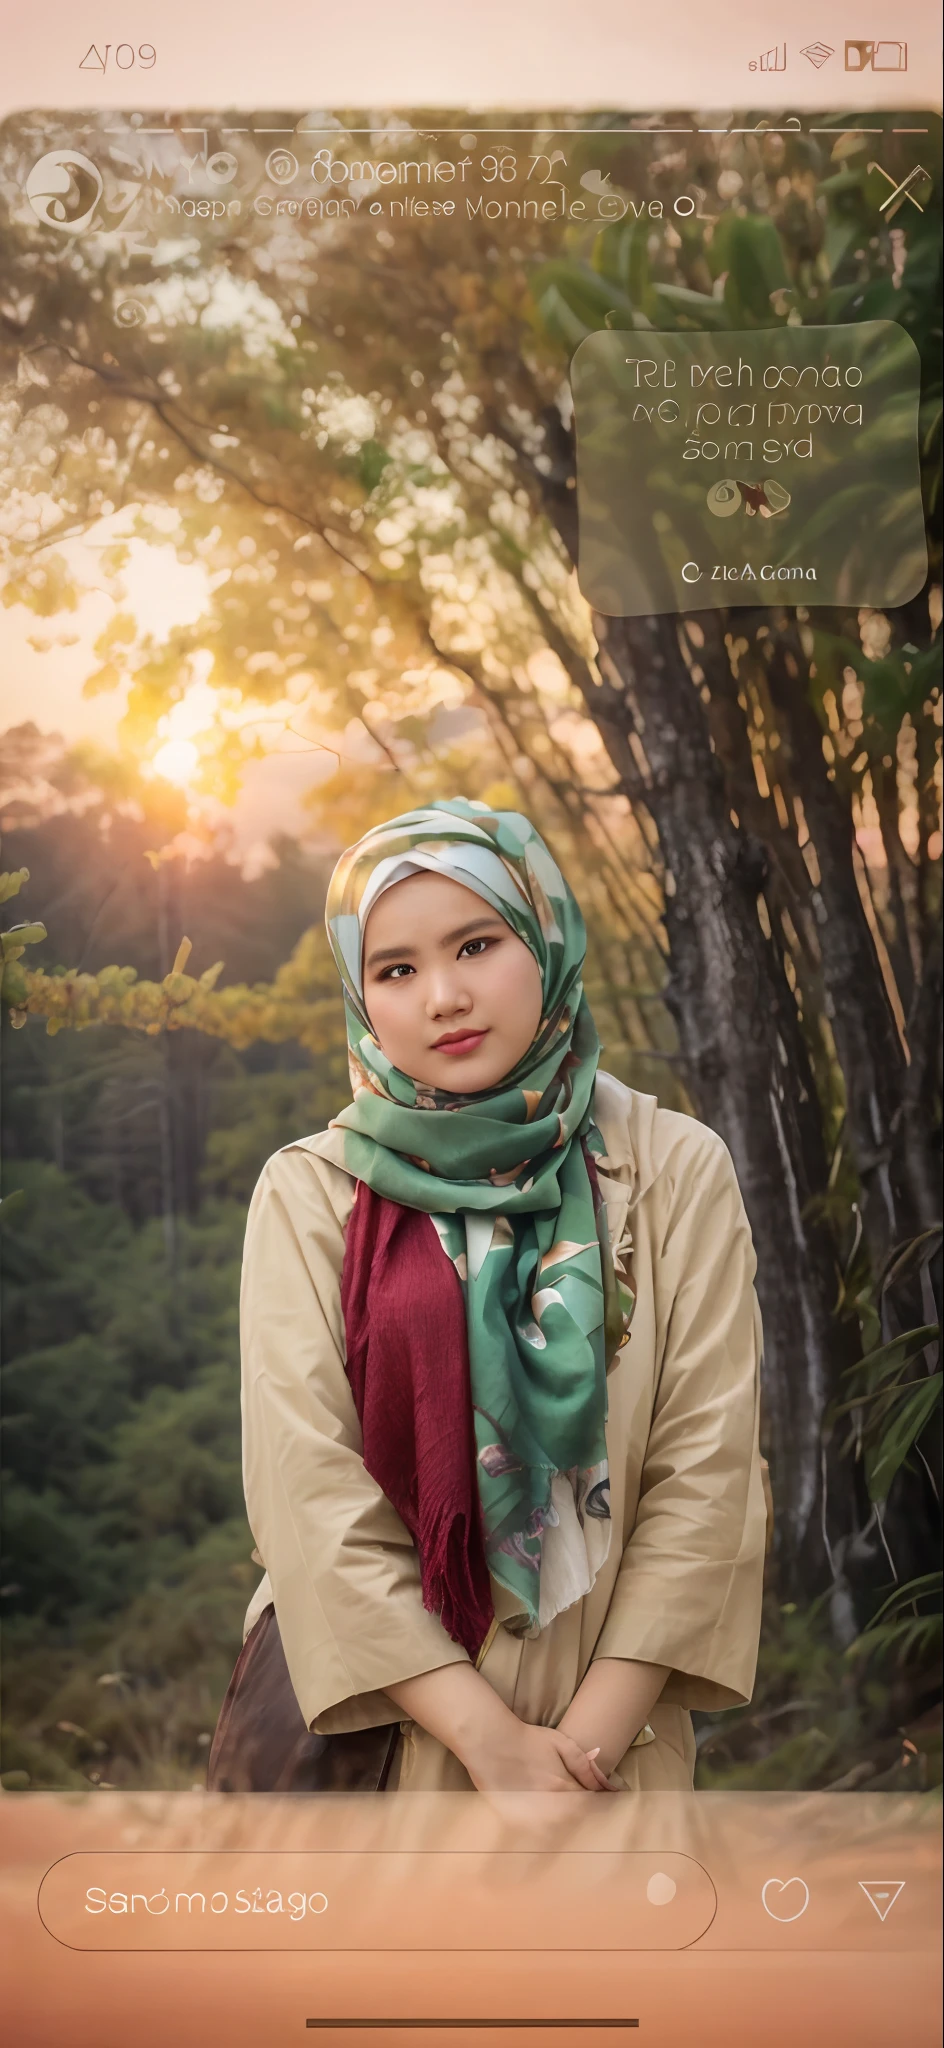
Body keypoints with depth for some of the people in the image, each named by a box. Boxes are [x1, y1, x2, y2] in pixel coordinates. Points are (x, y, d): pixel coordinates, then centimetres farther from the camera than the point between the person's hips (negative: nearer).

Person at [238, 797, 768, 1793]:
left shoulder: (676, 1172, -5)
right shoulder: (311, 1195, -7)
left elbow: (707, 1464, -9)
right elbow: (311, 1492, -12)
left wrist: (591, 1731, -15)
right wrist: (489, 1739, -17)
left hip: (608, 1722, 0)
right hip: (370, 1708, 0)